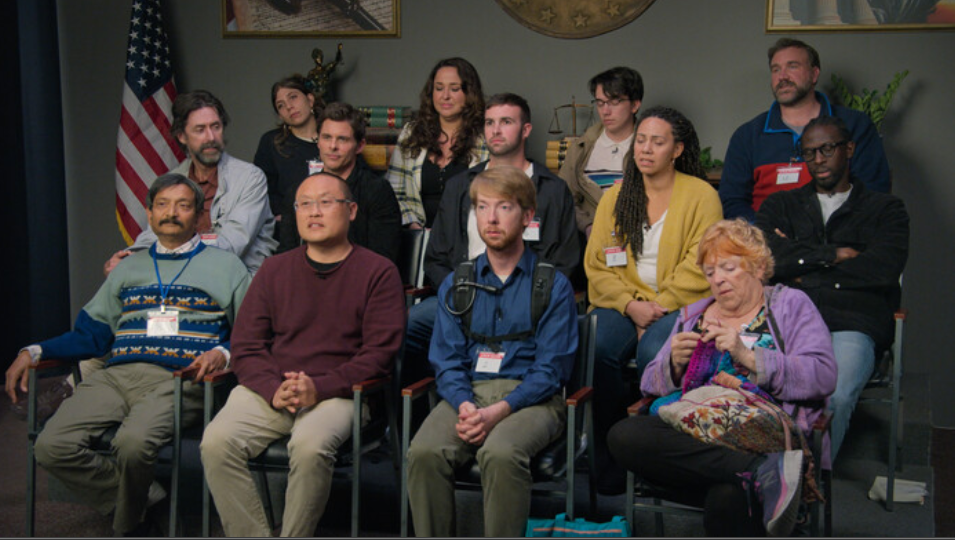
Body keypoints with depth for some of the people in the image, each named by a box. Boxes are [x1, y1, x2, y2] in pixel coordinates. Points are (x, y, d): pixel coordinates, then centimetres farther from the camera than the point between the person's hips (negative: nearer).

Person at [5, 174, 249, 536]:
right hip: (115, 376, 4)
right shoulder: (129, 268, 28)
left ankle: (128, 523, -5)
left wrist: (221, 353, -12)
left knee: (133, 443, -35)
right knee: (52, 447, -21)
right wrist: (35, 352, 11)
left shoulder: (225, 267, 17)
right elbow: (91, 334, 26)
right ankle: (144, 498, -2)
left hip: (178, 380, -4)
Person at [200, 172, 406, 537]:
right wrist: (274, 390, -9)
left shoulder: (379, 272, 6)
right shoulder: (274, 270, 18)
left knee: (311, 446, -35)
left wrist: (319, 387, -15)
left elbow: (380, 352, -2)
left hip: (337, 393, -3)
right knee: (216, 442, -24)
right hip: (268, 392, 4)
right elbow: (245, 346, 12)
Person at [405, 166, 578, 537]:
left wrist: (499, 410, -17)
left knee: (500, 453, -36)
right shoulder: (456, 284, 16)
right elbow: (446, 360, 9)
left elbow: (551, 369, -3)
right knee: (424, 452, -28)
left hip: (529, 398, -3)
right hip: (468, 393, 3)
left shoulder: (553, 286, 4)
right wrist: (464, 405, -13)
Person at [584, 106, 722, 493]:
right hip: (623, 302, 3)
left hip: (681, 304, -3)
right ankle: (611, 458, -14)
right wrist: (631, 304, -8)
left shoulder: (702, 195, 4)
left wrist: (658, 306, -13)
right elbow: (596, 264, 8)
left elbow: (699, 268, -4)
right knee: (599, 351, -29)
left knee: (653, 352, -35)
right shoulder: (614, 197, 15)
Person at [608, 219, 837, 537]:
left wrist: (748, 356, -12)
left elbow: (823, 377, -2)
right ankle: (762, 471, -36)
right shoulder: (691, 315, 28)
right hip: (691, 435, 7)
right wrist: (674, 364, -2)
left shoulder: (790, 305, 16)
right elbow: (651, 385, 20)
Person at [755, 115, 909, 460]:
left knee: (834, 397, -35)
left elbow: (884, 268, 3)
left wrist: (800, 261, 8)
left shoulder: (885, 209, 23)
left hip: (852, 324, -1)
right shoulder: (781, 205, 30)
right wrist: (833, 255, 4)